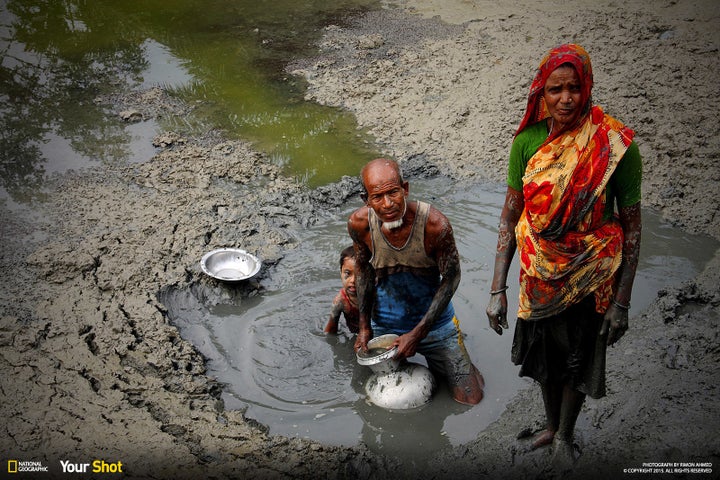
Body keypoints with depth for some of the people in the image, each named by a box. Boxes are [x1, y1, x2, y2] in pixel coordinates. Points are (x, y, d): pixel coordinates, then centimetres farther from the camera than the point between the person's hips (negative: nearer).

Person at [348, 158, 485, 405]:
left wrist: (418, 333, -18)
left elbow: (451, 279, -16)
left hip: (433, 320, -2)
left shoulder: (435, 224, -30)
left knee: (471, 399, 3)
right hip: (384, 326, 2)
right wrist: (364, 326, 0)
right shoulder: (359, 223, -22)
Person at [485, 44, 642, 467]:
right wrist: (498, 290, -7)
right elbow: (510, 217, -6)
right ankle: (552, 426, 50)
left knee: (579, 358, 17)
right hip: (539, 273, 3)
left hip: (590, 275, -2)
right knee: (545, 353, 22)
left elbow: (632, 226, -13)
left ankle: (565, 437, 44)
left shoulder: (615, 145, -20)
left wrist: (622, 301, -12)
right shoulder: (529, 141, -12)